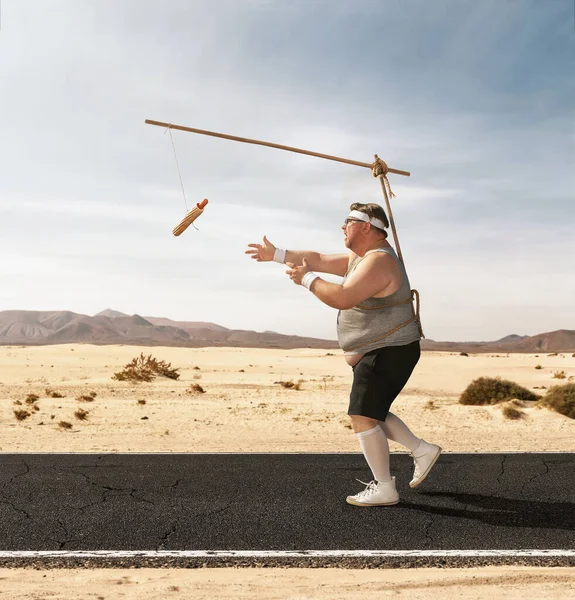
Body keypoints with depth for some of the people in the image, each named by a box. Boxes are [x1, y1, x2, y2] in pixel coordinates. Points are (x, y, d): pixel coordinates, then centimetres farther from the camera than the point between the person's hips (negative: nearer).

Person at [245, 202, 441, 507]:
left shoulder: (378, 261, -20)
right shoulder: (359, 257, 13)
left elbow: (343, 298, -30)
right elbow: (319, 259, 17)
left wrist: (306, 279, -18)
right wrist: (276, 254, 15)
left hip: (388, 353, -11)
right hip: (378, 353, 11)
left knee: (363, 416, -11)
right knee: (372, 414, 18)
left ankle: (384, 489, -2)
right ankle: (422, 450, 24)